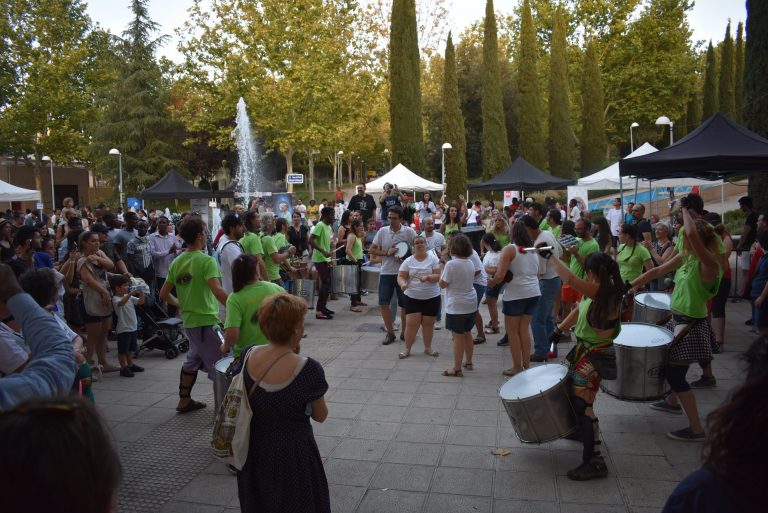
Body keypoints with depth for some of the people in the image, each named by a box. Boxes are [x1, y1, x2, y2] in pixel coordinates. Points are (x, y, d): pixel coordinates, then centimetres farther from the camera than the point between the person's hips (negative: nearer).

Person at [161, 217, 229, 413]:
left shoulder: (177, 262, 7)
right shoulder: (207, 261, -16)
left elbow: (164, 294, 12)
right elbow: (218, 291, -28)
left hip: (189, 321, 8)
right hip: (206, 321, -8)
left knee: (193, 360, 23)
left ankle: (184, 401, 32)